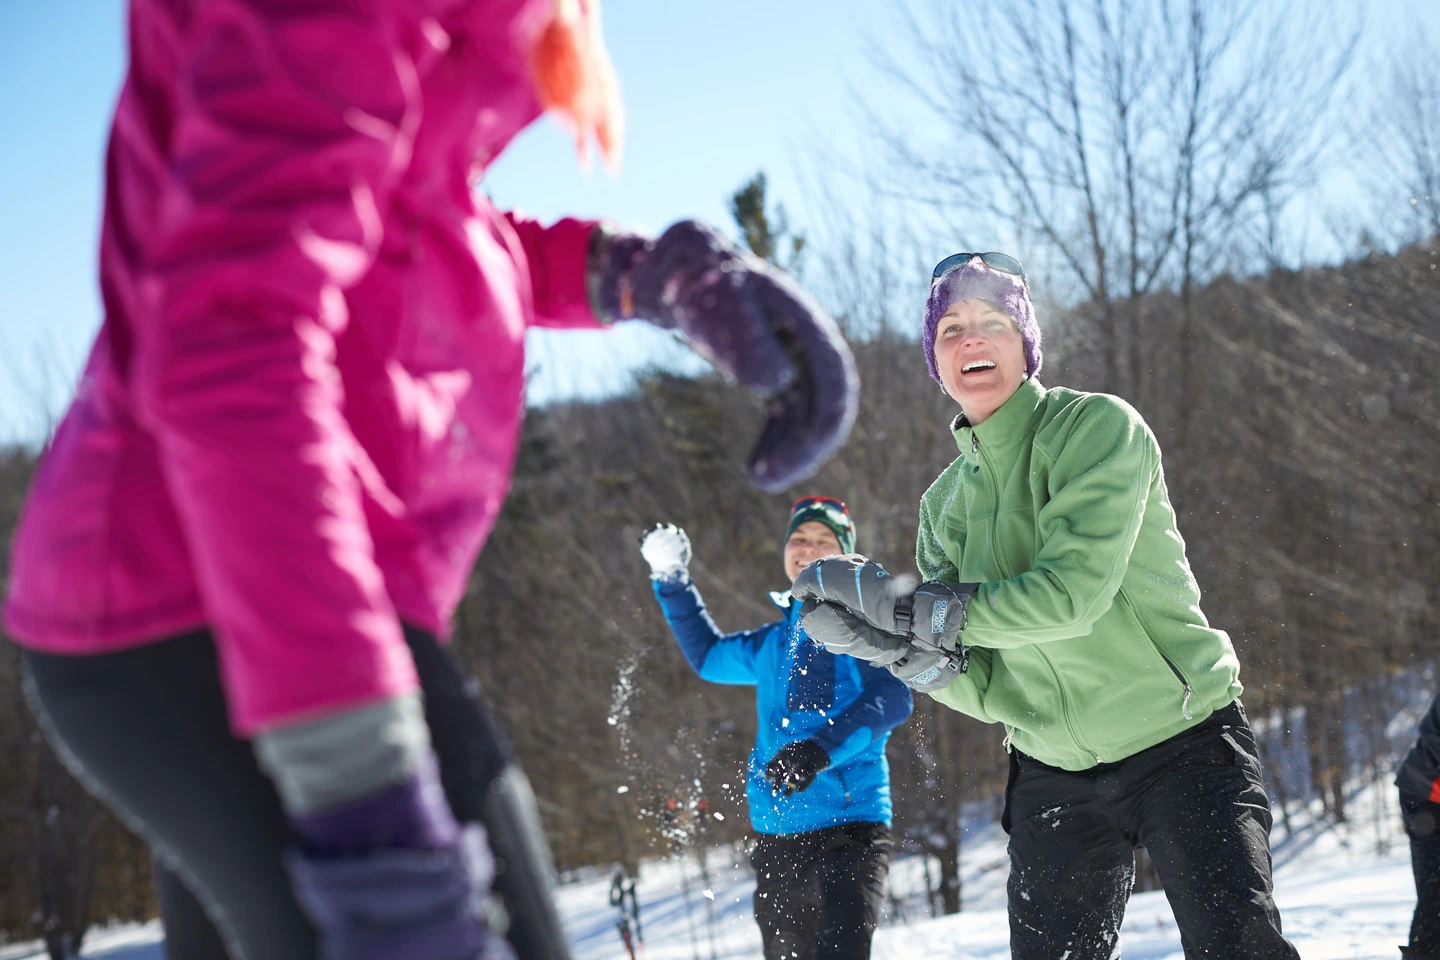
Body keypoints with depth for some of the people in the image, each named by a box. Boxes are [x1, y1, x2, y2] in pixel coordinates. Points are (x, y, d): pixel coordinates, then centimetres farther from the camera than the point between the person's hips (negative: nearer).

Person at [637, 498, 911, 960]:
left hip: (850, 823, -6)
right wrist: (672, 581, 32)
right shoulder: (773, 644, 19)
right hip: (777, 835, 7)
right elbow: (708, 654, 39)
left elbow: (891, 697, -17)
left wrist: (822, 750, -32)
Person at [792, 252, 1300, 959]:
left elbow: (1074, 589, -22)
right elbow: (984, 687, 3)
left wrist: (907, 605, -20)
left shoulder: (1098, 425, -8)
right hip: (1052, 775, 5)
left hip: (1180, 744, -5)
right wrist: (893, 643, -17)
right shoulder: (947, 504, 7)